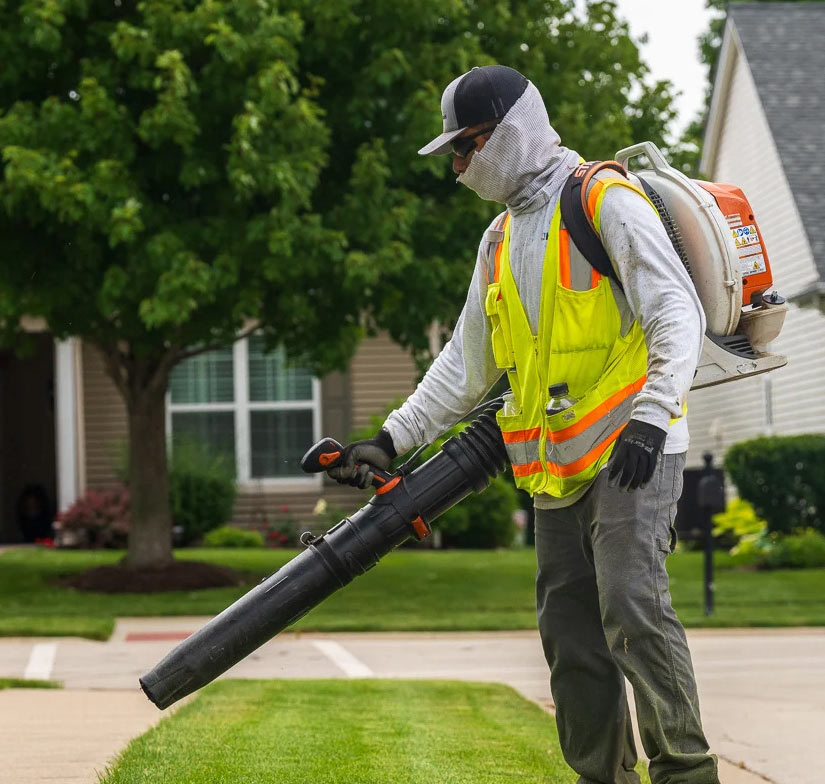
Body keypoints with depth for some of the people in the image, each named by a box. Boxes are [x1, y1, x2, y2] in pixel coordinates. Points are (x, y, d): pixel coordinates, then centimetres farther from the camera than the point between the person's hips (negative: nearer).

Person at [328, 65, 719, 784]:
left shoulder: (607, 201, -6)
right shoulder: (500, 240, 19)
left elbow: (678, 312, -14)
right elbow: (465, 366, 23)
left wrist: (650, 415, -26)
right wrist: (391, 441, 17)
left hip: (633, 453, -8)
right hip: (559, 468, 8)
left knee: (632, 605, -19)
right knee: (571, 633, 5)